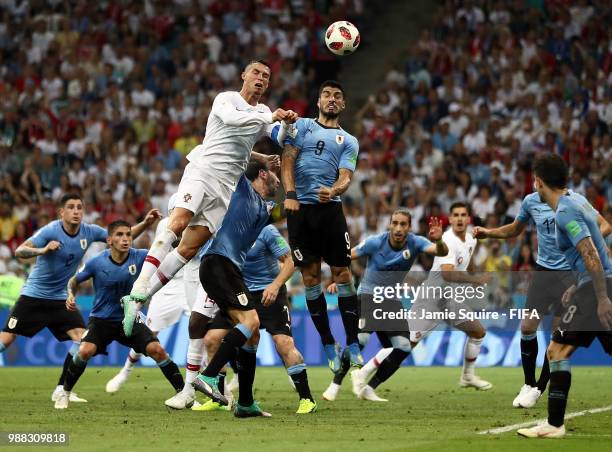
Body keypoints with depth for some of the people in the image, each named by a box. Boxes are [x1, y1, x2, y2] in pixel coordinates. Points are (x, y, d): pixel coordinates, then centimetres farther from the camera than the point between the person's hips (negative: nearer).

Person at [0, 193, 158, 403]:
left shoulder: (89, 232, -5)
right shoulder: (50, 231, -18)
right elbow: (19, 251, -24)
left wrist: (145, 223, -9)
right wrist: (42, 250, -42)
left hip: (61, 298, 4)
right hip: (33, 296, -4)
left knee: (82, 338, -12)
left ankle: (61, 390, -3)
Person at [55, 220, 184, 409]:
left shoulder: (139, 257, -11)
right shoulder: (97, 263, -13)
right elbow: (74, 280, 4)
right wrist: (71, 295, -15)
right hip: (101, 320, -1)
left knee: (157, 349, -18)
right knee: (85, 351, -26)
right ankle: (64, 393, -3)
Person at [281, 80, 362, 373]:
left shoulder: (349, 141, 14)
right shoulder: (302, 126, 13)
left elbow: (345, 178, 1)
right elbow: (288, 159, 1)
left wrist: (334, 190, -22)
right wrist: (290, 194, -14)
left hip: (330, 208, 0)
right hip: (300, 208, 0)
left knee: (342, 274, -6)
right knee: (310, 277, 0)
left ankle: (353, 345, -3)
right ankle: (329, 346, 8)